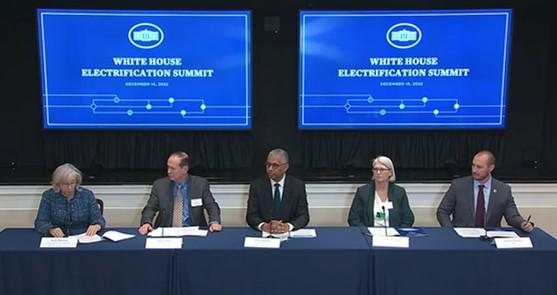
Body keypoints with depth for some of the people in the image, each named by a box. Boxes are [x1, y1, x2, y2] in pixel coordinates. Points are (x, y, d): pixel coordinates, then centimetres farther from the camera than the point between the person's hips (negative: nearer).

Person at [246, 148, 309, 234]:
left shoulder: (298, 185, 0)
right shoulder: (257, 185, 1)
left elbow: (304, 216, -3)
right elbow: (251, 216, -3)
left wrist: (288, 226, -23)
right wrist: (264, 226, -24)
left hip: (288, 233, 1)